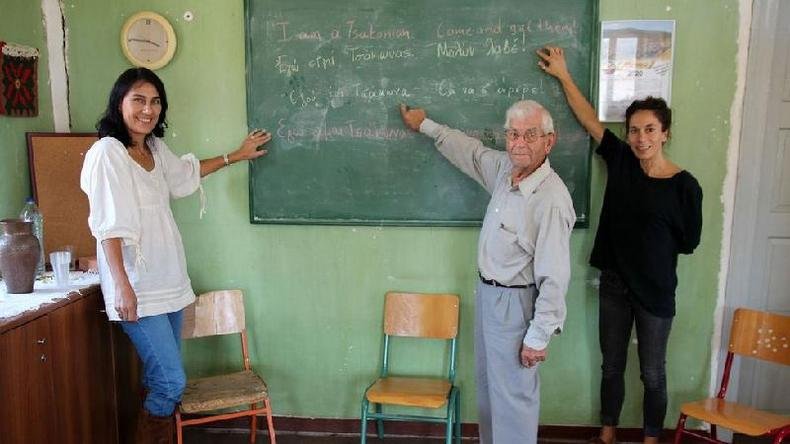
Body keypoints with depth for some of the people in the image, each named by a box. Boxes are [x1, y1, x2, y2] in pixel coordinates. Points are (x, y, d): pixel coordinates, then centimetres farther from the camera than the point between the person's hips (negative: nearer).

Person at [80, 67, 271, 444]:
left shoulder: (155, 149, 11)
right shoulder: (107, 152, -13)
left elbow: (185, 172, 32)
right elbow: (108, 226, -17)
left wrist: (236, 156, 39)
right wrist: (122, 286, -20)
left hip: (169, 282, 8)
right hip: (136, 290, -7)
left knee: (162, 380, 10)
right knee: (171, 383, -8)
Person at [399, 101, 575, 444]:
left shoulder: (552, 199, -27)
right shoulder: (506, 168, -3)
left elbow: (554, 277, -25)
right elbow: (471, 151, 18)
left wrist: (538, 337, -21)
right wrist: (425, 125, 27)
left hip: (514, 302, -9)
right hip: (487, 291, 9)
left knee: (513, 393, 5)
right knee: (488, 384, 23)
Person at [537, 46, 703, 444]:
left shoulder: (684, 185, -13)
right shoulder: (620, 161, -3)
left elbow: (688, 243, -4)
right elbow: (590, 119, 1)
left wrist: (650, 250, 1)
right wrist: (563, 75, 4)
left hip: (655, 291, -3)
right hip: (614, 284, 3)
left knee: (652, 374, 12)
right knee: (611, 366, 17)